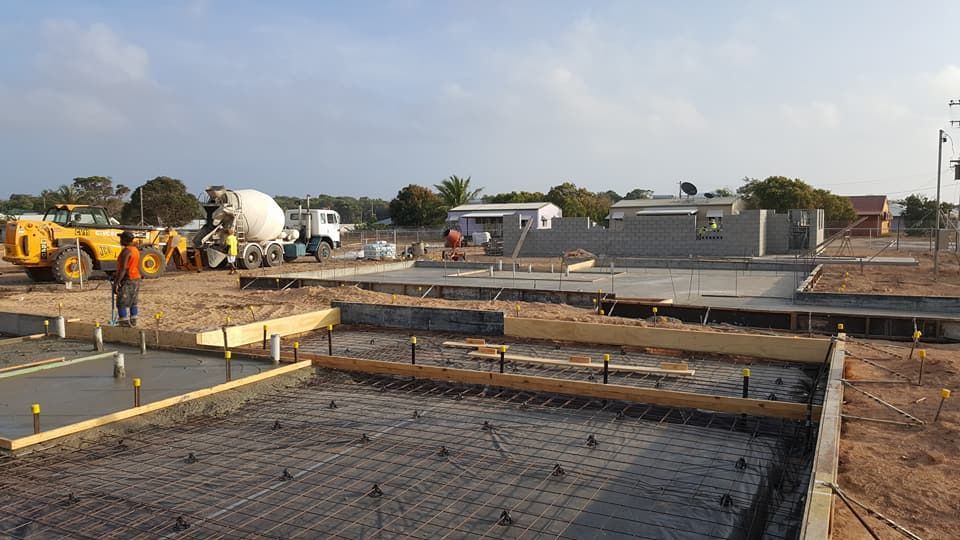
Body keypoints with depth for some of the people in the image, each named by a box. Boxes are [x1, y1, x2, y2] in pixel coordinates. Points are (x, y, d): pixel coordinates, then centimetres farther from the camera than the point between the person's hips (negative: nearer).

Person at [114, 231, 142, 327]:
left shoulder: (126, 251, -17)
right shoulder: (136, 250, 12)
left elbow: (123, 269, -24)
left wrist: (117, 282, -24)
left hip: (127, 280, -10)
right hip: (136, 279, 10)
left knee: (121, 304, -5)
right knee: (133, 303, 15)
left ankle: (124, 323, -7)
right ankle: (133, 321, 21)